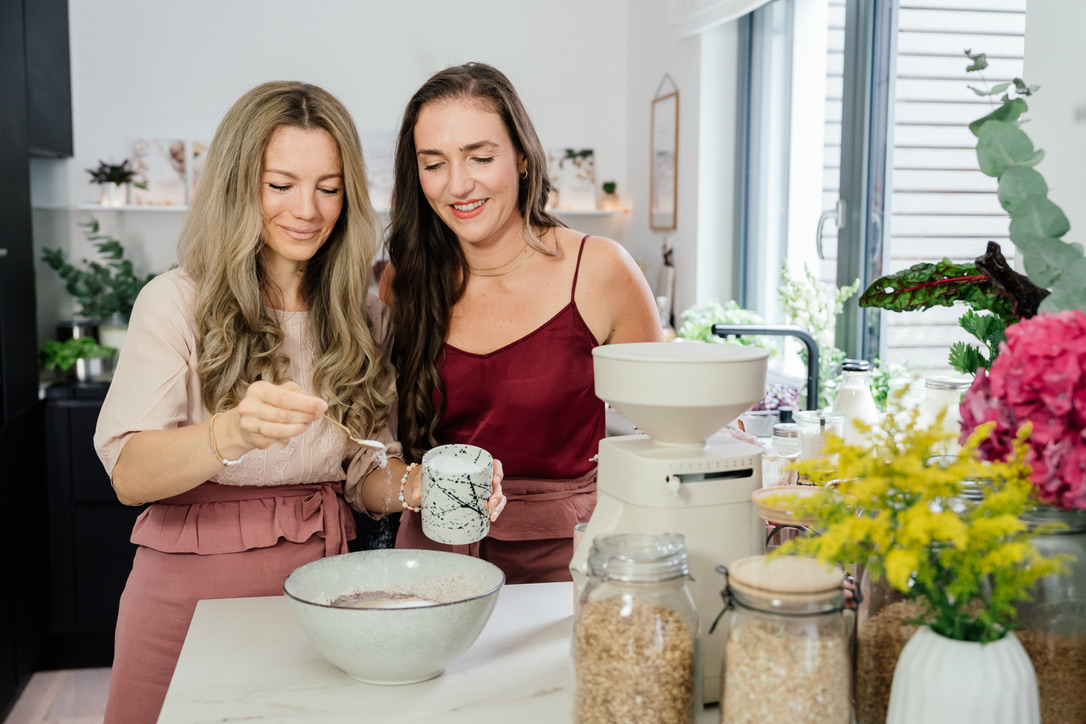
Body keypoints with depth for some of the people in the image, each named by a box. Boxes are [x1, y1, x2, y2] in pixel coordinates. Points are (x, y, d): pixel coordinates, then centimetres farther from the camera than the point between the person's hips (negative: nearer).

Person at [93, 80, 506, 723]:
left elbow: (368, 473, 3)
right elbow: (128, 475, -17)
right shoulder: (177, 302, -7)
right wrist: (232, 433, -36)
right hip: (190, 590, -2)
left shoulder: (362, 316, 4)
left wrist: (412, 486, -19)